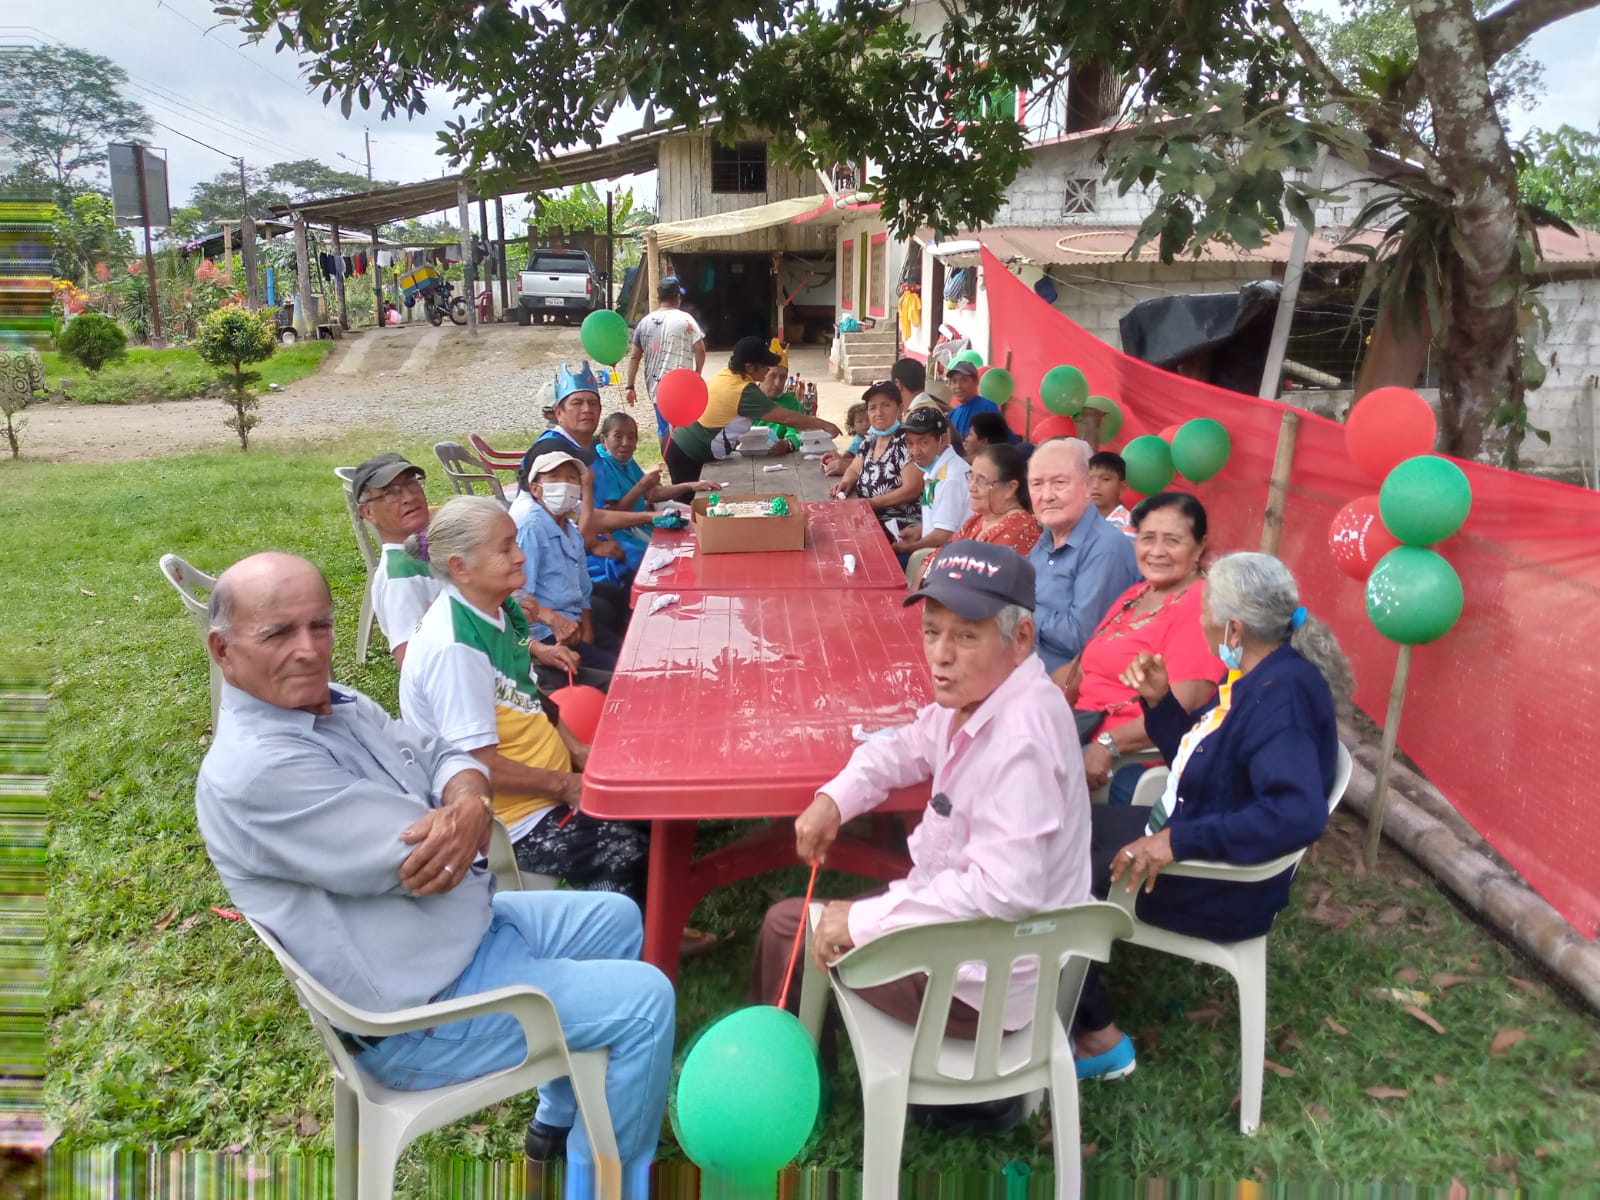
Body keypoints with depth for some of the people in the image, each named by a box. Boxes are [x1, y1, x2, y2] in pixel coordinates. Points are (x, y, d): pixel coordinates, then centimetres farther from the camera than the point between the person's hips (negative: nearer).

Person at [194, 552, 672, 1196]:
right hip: (420, 1008, -10)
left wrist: (469, 803, -22)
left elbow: (447, 756, 1)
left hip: (466, 921, 10)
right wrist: (458, 824, -8)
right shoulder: (252, 771, -29)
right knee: (644, 1000, -10)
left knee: (616, 919, 22)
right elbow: (418, 860, -30)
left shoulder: (334, 703, 1)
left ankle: (560, 1118, 35)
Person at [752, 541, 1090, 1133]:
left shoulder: (1021, 736, -30)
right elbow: (908, 747, 15)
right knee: (794, 915, 20)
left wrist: (863, 921, -26)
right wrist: (834, 799, -2)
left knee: (788, 927, 6)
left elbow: (1003, 889, -35)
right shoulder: (978, 694, -1)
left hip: (986, 983, -9)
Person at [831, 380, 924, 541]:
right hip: (870, 516, 8)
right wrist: (846, 482, -2)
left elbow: (913, 488, -20)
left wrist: (873, 502, -22)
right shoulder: (871, 439, 10)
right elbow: (855, 470, 21)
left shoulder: (905, 441, -14)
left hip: (901, 523, -8)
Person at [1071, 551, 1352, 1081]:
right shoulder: (1253, 676, 3)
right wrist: (1159, 701, -3)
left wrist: (1180, 841, -36)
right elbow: (1193, 758, 14)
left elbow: (1300, 814, -39)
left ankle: (1095, 1036, 8)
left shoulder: (1282, 695, -27)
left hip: (1218, 889, -10)